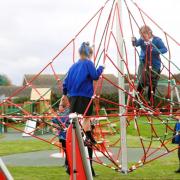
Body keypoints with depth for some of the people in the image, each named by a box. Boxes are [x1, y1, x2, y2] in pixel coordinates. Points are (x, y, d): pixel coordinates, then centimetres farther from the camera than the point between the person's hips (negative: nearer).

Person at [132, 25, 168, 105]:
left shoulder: (157, 40, -12)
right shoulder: (142, 40, -3)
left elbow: (165, 49, -17)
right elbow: (136, 44, -18)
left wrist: (154, 50, -31)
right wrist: (134, 40, -41)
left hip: (154, 65, -1)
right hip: (144, 64, 1)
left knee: (152, 84, 8)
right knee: (142, 82, -14)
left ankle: (151, 101, 23)